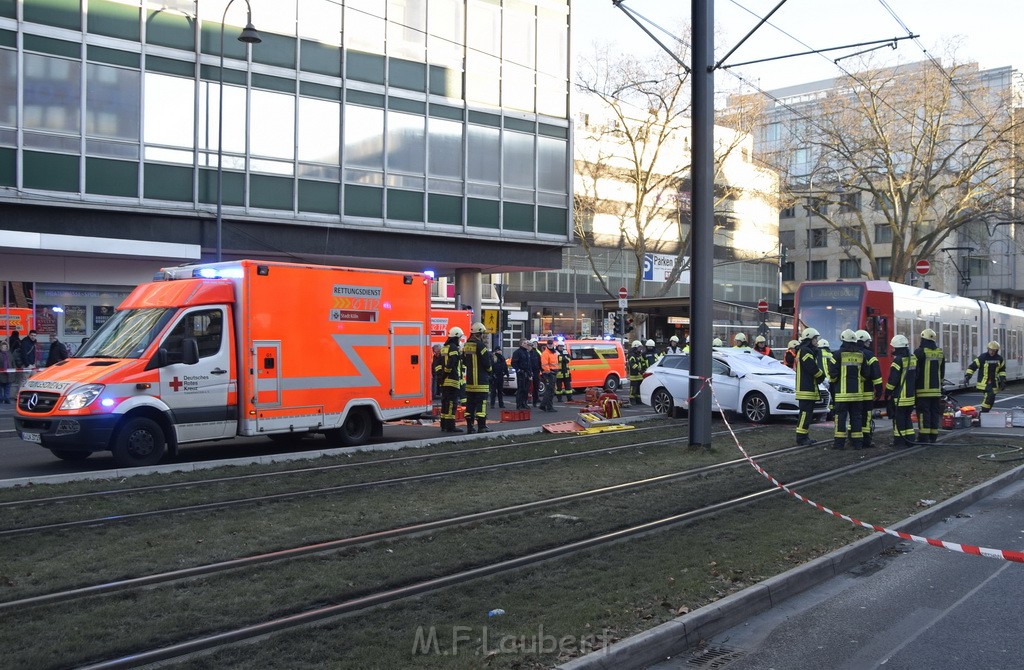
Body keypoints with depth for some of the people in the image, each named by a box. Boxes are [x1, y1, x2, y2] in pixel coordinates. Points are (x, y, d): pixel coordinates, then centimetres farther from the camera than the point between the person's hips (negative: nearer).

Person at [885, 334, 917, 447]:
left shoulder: (898, 360, -16)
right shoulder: (913, 359, 9)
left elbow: (893, 379, -17)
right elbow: (916, 377, 17)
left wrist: (887, 392, -8)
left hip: (899, 396, -8)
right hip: (910, 395, 8)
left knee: (898, 418, -1)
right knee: (907, 417, 16)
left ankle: (899, 440, 2)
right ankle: (910, 439, 17)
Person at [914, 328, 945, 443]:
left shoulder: (919, 352, -10)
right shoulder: (940, 352, 11)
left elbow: (915, 371, -10)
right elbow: (942, 372, 18)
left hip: (923, 389, -6)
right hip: (936, 389, 6)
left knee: (923, 412, -5)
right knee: (935, 412, 10)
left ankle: (924, 437, -8)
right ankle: (933, 436, 14)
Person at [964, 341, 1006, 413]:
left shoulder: (999, 359, 7)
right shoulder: (982, 357, -8)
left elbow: (1002, 370, 22)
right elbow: (972, 366, -6)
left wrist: (1003, 380, 14)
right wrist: (967, 376, -16)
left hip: (993, 382, 6)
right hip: (984, 382, -6)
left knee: (991, 400, 8)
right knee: (990, 395, -24)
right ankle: (983, 412, -19)